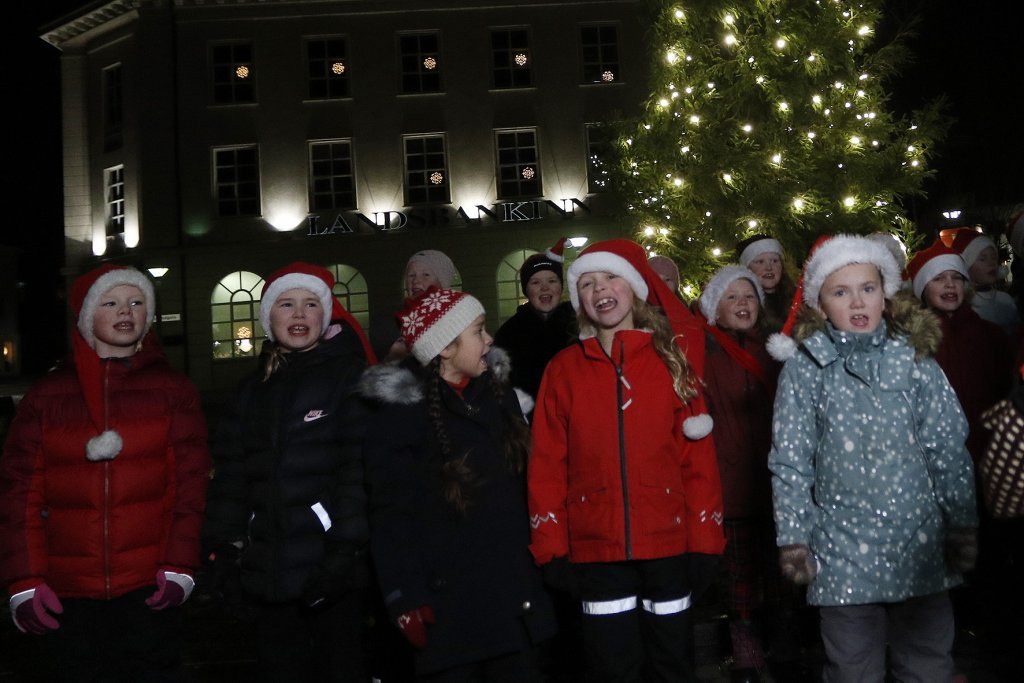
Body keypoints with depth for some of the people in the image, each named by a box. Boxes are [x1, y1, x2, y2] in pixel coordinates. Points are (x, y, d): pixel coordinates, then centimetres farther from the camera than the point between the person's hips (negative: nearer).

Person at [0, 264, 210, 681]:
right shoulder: (49, 394, 7)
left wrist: (179, 566, -8)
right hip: (67, 592, 1)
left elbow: (189, 482, 0)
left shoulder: (170, 389, 5)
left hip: (150, 588, -1)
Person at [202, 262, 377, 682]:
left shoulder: (350, 376, -2)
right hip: (267, 572, 5)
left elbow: (361, 467, -12)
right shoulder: (254, 388, 14)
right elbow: (231, 472, 11)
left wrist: (345, 549, -19)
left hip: (333, 569, -5)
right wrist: (222, 545, 3)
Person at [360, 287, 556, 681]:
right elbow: (391, 515, -12)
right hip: (446, 607, -5)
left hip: (513, 597, 6)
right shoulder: (401, 413, -10)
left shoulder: (499, 393, 9)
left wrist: (537, 563, 10)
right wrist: (405, 599, -16)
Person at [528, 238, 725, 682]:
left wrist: (704, 541, -3)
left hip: (669, 542, 1)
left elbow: (698, 456, 0)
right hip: (596, 548, 0)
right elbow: (547, 466, 0)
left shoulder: (672, 358, 2)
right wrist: (551, 548, -3)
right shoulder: (563, 369, 2)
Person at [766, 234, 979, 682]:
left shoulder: (914, 359, 5)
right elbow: (790, 460, -2)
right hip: (843, 549, -2)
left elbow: (948, 448, 6)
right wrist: (792, 538, -4)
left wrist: (963, 524, 4)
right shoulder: (803, 368, -2)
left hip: (921, 543, 2)